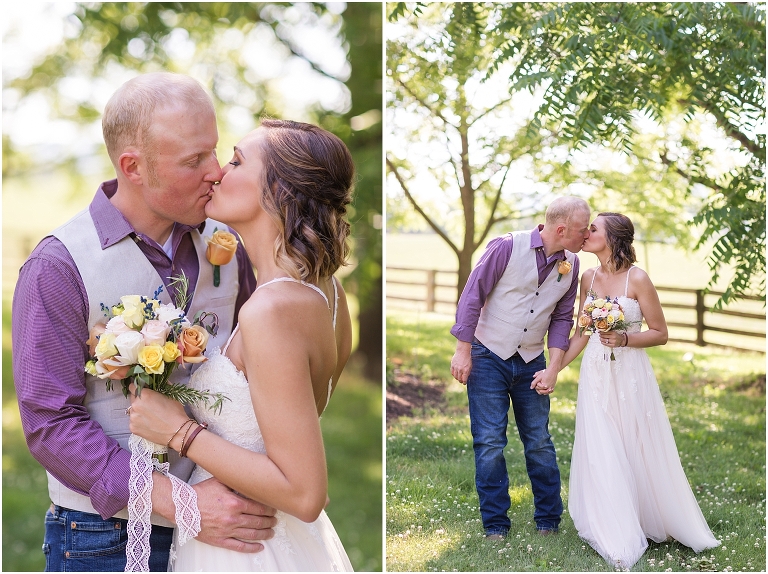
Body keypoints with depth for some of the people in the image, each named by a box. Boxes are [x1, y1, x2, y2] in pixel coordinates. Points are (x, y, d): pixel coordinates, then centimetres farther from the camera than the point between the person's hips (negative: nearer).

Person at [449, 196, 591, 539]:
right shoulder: (507, 247, -15)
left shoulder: (571, 264, 0)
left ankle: (548, 521, 22)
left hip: (531, 363, 4)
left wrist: (554, 368, -4)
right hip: (488, 357, -4)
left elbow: (562, 318, 5)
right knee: (490, 443, -2)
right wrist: (463, 351, -12)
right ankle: (495, 524, 11)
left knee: (539, 443, 8)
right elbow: (472, 296, -11)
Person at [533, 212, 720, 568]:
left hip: (630, 374, -4)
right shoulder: (589, 278, 4)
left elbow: (660, 334, -5)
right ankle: (616, 537, 12)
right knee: (601, 454, 2)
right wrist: (554, 370, 9)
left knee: (639, 451, 6)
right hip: (595, 375, 4)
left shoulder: (637, 279, -11)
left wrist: (624, 339, -19)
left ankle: (652, 524, 27)